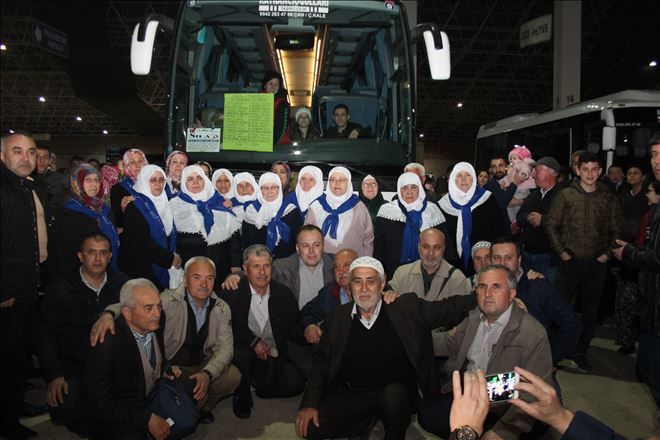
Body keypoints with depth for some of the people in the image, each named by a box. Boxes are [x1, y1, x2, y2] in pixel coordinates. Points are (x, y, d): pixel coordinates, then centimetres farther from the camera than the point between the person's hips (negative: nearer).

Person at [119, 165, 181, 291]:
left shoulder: (163, 204, 12)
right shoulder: (135, 206, -9)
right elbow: (141, 241, -18)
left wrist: (174, 255, -1)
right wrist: (169, 257, -14)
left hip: (163, 269, 6)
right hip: (139, 270, -6)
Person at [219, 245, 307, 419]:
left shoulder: (284, 294, 1)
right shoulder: (231, 294, -7)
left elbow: (293, 329, 4)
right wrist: (253, 342, -20)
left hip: (274, 358, 3)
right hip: (244, 353, -2)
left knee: (296, 382, -19)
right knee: (241, 353, -34)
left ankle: (262, 390, 15)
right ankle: (242, 396, -3)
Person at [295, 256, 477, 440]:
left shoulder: (406, 308, -3)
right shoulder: (338, 317, 2)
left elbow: (449, 309, -1)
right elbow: (322, 363, 4)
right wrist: (309, 404, -7)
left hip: (397, 394, -1)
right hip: (350, 395, 2)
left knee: (393, 395, -35)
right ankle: (365, 423, 8)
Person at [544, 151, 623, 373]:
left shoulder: (608, 197, 4)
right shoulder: (565, 195, -1)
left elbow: (616, 229, 9)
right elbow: (550, 224, -1)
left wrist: (608, 253, -2)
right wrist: (560, 251, -7)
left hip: (596, 263, 2)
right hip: (570, 261, -2)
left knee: (590, 311, 9)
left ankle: (581, 353, 23)